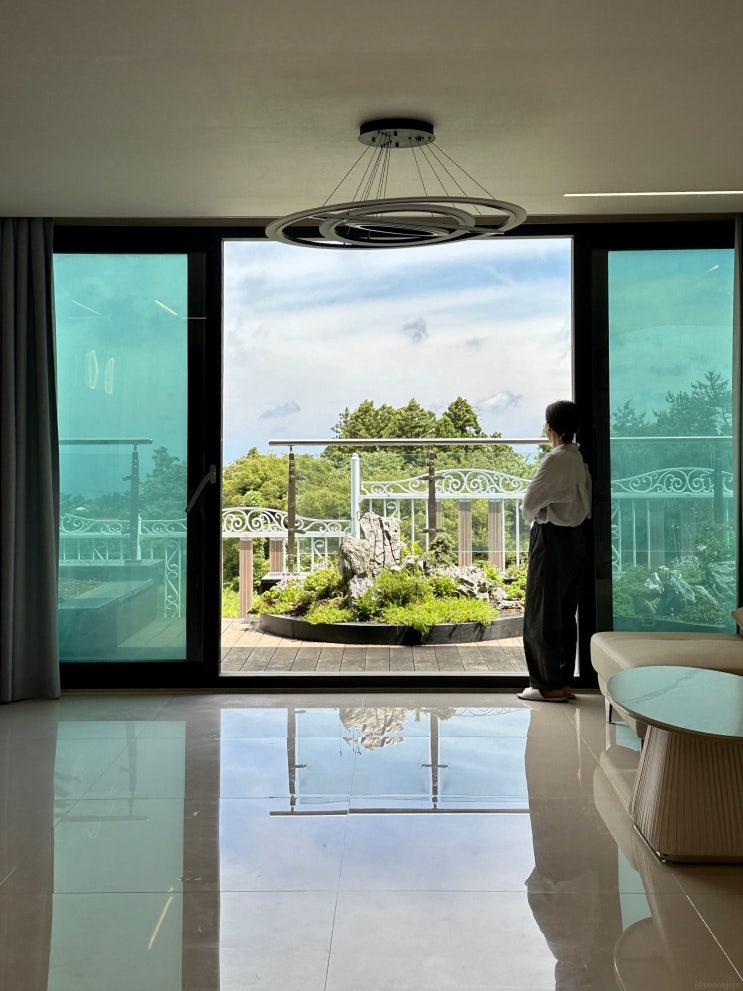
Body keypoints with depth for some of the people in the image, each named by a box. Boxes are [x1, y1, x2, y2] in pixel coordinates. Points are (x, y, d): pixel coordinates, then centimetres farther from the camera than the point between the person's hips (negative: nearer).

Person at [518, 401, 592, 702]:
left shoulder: (555, 460, -17)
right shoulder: (579, 459, 8)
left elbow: (528, 505, -16)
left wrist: (534, 514, 4)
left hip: (552, 538, -9)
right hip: (576, 537, 9)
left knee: (542, 612, 0)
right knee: (566, 612, 13)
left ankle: (550, 685, 5)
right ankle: (565, 681, 18)